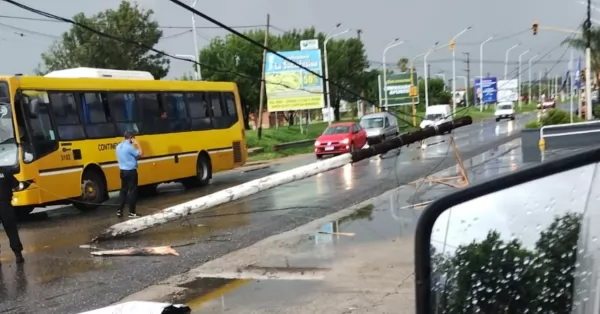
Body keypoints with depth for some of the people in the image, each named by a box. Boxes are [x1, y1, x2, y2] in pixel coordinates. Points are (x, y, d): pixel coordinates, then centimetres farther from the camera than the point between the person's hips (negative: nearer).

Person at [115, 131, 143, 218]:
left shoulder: (118, 146, 8)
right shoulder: (129, 147, -18)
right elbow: (140, 154, -14)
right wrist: (137, 144, -7)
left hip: (123, 171, 8)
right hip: (131, 171, -8)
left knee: (123, 190, 14)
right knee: (132, 191, 0)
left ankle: (120, 210, 14)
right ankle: (132, 212, 2)